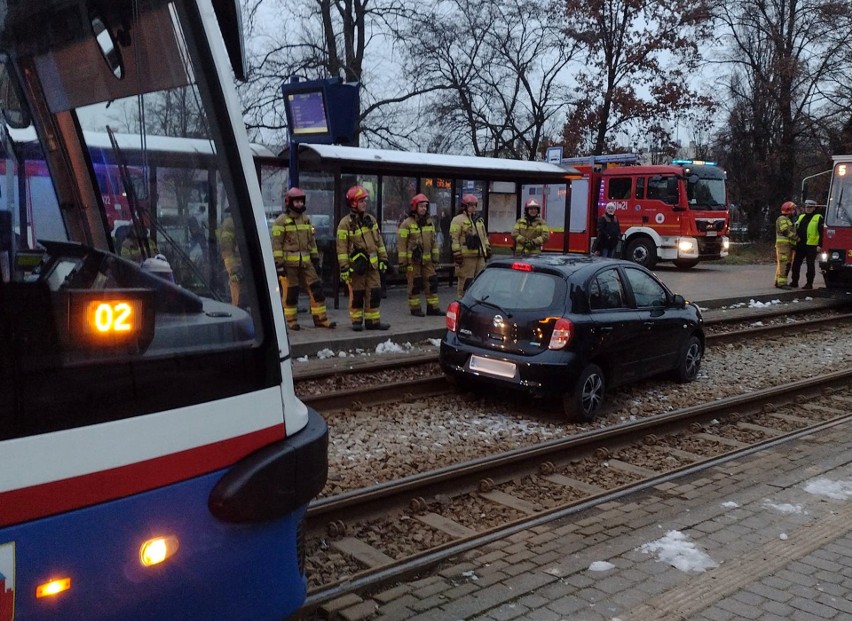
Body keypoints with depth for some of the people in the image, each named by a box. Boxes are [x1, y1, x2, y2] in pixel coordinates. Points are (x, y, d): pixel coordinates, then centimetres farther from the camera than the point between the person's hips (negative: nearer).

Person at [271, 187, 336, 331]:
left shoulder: (306, 219, 14)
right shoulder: (281, 221, -6)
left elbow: (311, 241, 21)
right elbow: (276, 244, -10)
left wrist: (315, 259, 17)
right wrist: (278, 264, -15)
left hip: (305, 262, 6)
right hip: (289, 263, -6)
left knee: (316, 288, 2)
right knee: (290, 293, 0)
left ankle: (320, 318, 9)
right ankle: (291, 321, 12)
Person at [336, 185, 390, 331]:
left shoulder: (370, 219, 9)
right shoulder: (345, 223, -9)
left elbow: (379, 240, 14)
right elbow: (341, 247, -11)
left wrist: (383, 259, 11)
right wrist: (344, 268, -15)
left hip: (372, 264, 5)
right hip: (356, 265, -5)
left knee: (374, 293, 3)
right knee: (357, 294, 3)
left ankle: (373, 320, 11)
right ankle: (356, 321, 14)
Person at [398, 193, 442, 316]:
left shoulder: (430, 222, 11)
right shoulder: (407, 223, -8)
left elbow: (434, 241, 16)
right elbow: (402, 244, -9)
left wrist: (435, 258, 13)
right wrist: (402, 262, -11)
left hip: (427, 260, 6)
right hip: (413, 260, -5)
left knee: (432, 282, 5)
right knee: (415, 284, 1)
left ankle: (433, 307, 13)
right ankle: (415, 309, 11)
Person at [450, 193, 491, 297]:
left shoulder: (479, 219, 20)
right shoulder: (458, 220, -5)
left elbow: (485, 236, 28)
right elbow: (454, 238, -12)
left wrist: (488, 249, 21)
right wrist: (457, 254, -17)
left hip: (480, 255, 8)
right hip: (466, 256, -8)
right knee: (465, 281, -7)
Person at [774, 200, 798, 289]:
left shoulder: (789, 220, 25)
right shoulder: (782, 219, -8)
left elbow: (791, 232, 25)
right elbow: (786, 232, -19)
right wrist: (797, 238, -17)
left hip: (788, 245, 10)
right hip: (783, 244, -10)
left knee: (786, 264, 11)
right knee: (783, 263, -13)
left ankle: (778, 281, 15)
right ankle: (781, 283, -16)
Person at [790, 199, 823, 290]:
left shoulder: (818, 218, -1)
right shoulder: (801, 217, 17)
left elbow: (821, 233, -6)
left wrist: (820, 245, -13)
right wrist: (796, 238, 15)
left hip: (811, 245, -6)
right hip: (800, 245, 6)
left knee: (810, 265, -1)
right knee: (796, 263, 7)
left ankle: (809, 283, 4)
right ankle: (794, 282, 16)